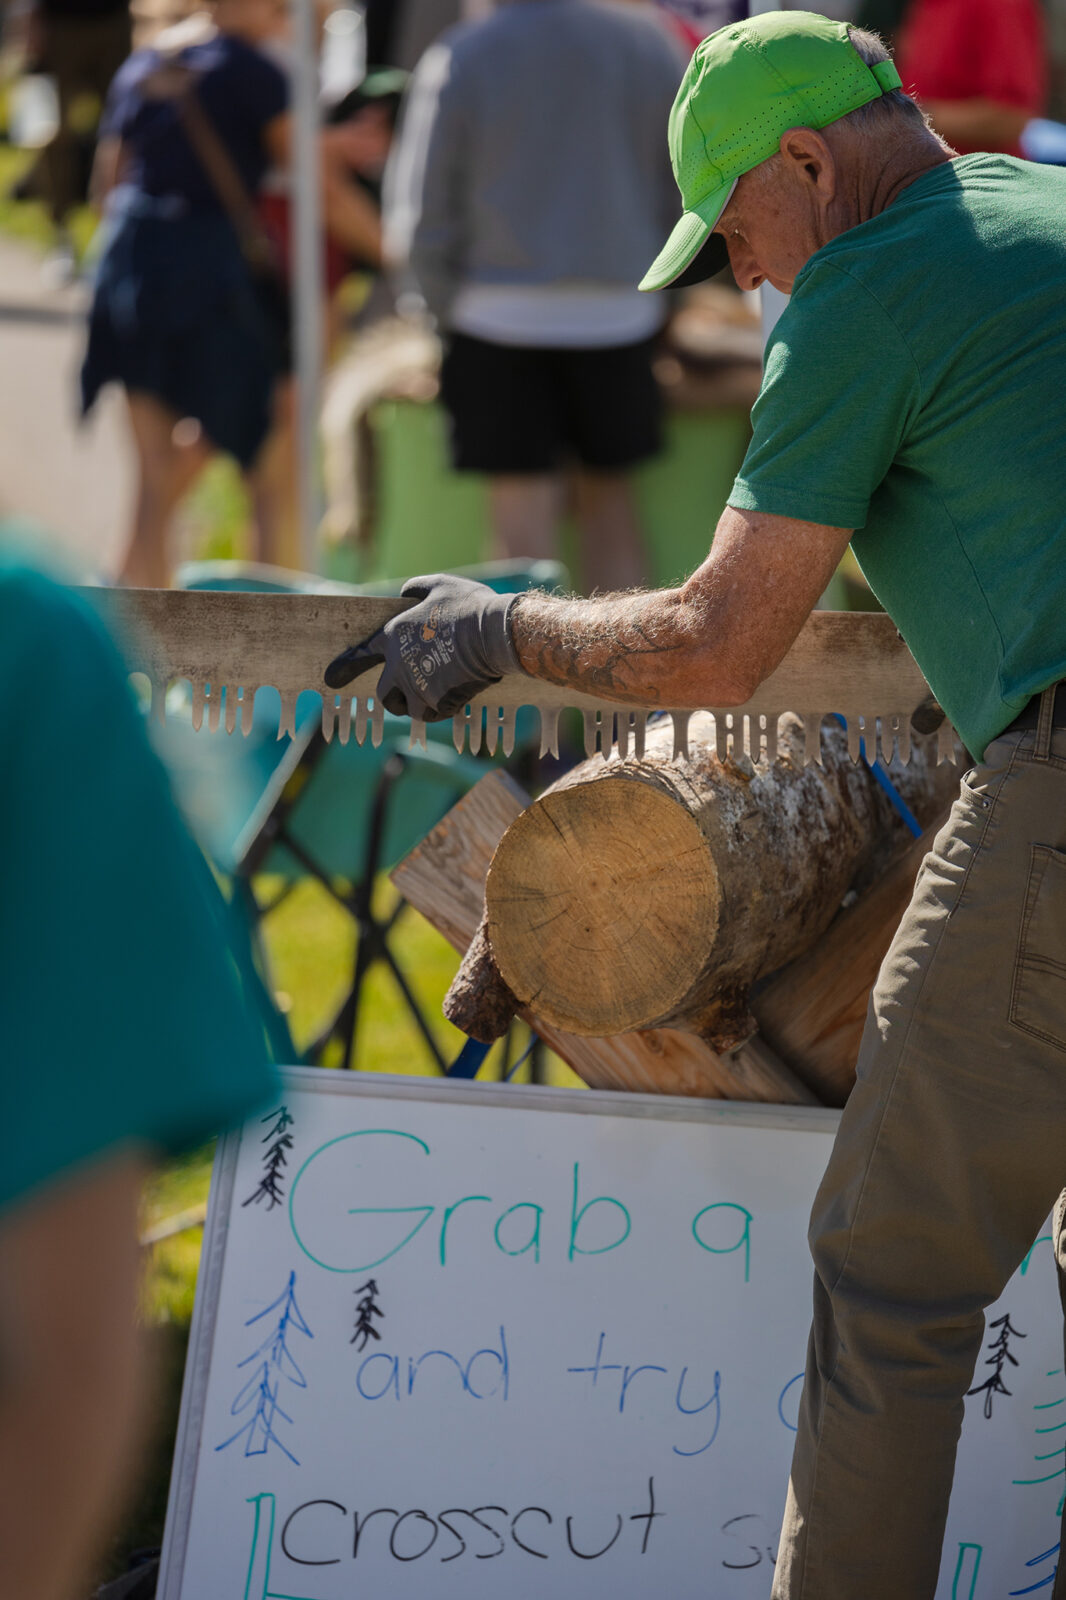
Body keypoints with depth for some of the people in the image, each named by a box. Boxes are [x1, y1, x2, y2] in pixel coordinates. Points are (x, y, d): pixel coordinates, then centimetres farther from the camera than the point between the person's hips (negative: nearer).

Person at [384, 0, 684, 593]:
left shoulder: (460, 58, -6)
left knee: (524, 512, 0)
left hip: (502, 316, -2)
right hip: (618, 316, 2)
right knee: (609, 494, 15)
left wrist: (449, 309, 10)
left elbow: (420, 221, -4)